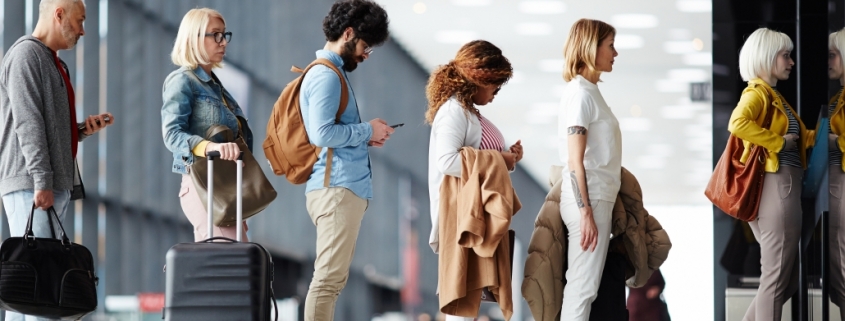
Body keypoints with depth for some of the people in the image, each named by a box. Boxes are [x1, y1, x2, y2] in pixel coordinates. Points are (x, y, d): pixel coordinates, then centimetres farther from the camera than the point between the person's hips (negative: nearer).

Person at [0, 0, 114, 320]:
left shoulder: (53, 63, 23)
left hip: (52, 186, 10)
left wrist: (82, 129, 8)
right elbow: (28, 122, -16)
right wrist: (41, 181, -21)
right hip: (30, 185, -10)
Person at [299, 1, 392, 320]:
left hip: (342, 187, 11)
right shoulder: (326, 76, -11)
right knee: (329, 277, -13)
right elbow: (322, 133, -21)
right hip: (337, 188, -11)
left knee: (333, 278, 10)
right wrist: (368, 130, -10)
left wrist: (365, 135, 7)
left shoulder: (332, 73, 20)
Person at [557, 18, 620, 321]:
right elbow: (575, 161, -17)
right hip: (589, 199, -9)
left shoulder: (589, 91, 14)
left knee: (581, 284, 10)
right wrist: (586, 212, -20)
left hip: (596, 198, 9)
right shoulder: (580, 92, -13)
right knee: (584, 285, -7)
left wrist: (592, 208, 14)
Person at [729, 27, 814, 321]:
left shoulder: (774, 96, 20)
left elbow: (797, 136, 26)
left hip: (786, 186, 10)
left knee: (788, 279, 13)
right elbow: (737, 123, -29)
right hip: (777, 186, -10)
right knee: (777, 277, -7)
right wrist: (780, 142, -20)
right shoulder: (757, 92, -9)